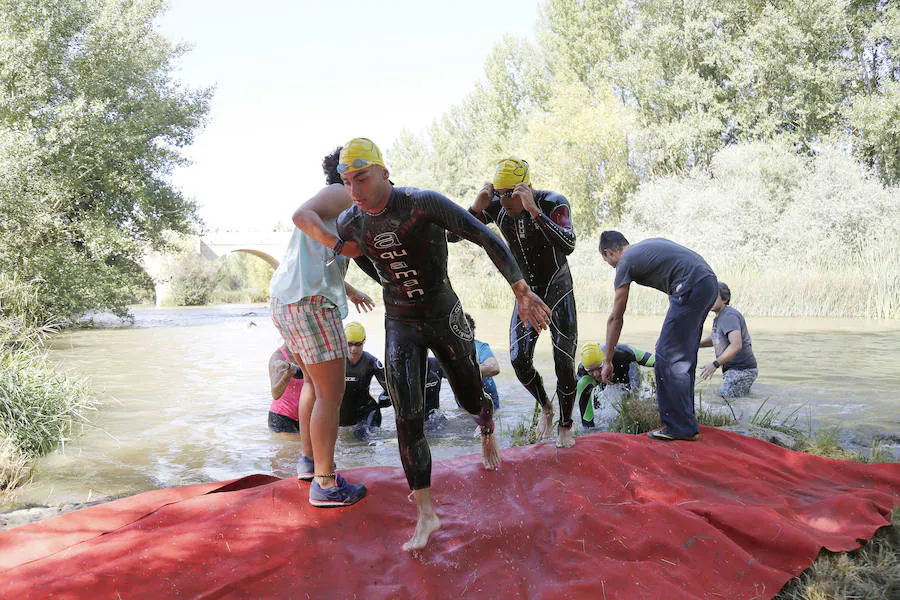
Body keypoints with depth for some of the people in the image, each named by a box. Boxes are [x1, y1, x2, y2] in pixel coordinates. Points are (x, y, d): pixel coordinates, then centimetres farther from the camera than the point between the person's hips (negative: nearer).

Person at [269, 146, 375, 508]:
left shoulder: (333, 201, 25)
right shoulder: (341, 193, -3)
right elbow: (301, 215, -23)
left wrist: (348, 290, 41)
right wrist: (340, 244, -31)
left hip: (285, 301, 11)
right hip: (310, 301, -11)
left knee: (314, 382, 23)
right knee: (331, 392, -5)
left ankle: (308, 459, 32)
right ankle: (324, 484, -1)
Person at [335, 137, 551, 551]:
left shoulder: (424, 203, -24)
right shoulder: (349, 223, -10)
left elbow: (487, 239, -22)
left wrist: (523, 292, -27)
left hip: (445, 319, -2)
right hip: (400, 327, 2)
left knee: (471, 399, 15)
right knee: (407, 418, -12)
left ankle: (488, 431, 54)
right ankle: (426, 513, -3)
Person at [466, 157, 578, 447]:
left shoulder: (552, 203, -24)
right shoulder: (495, 206, -12)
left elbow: (568, 246, -42)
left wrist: (534, 210, -47)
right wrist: (476, 208, -33)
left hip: (558, 292, -3)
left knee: (564, 362, -7)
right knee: (519, 361, -7)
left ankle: (565, 426, 16)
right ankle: (545, 407, 23)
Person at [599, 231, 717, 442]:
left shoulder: (625, 262, 4)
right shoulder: (648, 245, 26)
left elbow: (615, 318, 5)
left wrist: (607, 361, 11)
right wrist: (667, 332, 25)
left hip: (692, 288, -9)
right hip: (710, 282, 9)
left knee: (668, 356, -3)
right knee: (684, 356, 16)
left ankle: (681, 428, -1)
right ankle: (684, 417, 23)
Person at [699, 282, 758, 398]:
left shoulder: (729, 316, -20)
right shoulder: (720, 316, 12)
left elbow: (736, 345, -34)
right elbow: (713, 339, 27)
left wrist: (715, 364, -39)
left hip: (741, 370, -10)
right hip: (733, 370, 10)